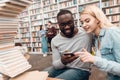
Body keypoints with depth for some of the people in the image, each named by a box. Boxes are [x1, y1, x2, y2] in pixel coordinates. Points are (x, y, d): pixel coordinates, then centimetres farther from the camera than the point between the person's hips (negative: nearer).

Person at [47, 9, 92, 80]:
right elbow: (55, 64, -5)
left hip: (80, 70, -2)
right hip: (62, 68, 3)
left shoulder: (86, 33, -9)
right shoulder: (55, 41, -2)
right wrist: (62, 61, -25)